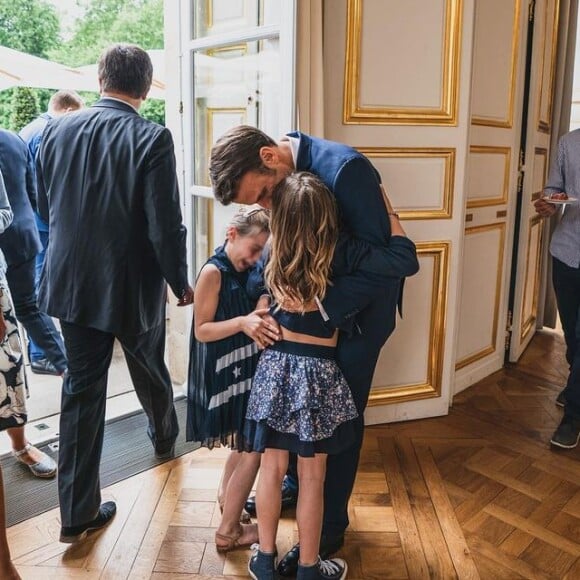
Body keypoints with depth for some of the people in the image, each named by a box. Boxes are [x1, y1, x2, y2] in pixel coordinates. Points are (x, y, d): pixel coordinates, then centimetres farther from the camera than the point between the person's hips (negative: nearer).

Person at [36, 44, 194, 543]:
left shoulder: (57, 131, -2)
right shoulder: (152, 140, -17)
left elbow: (46, 209, 8)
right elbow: (166, 227, -19)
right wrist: (181, 284, -3)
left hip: (72, 282, 4)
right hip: (132, 286, -3)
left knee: (81, 387, 11)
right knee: (150, 370, 23)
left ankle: (78, 511, 17)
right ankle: (164, 436, 52)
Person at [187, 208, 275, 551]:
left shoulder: (245, 271, 6)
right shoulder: (213, 272, -17)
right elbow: (201, 330, -18)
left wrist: (260, 320, -6)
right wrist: (242, 323, -30)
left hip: (244, 369, 8)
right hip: (223, 374, -8)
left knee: (245, 443, 22)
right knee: (252, 449, -2)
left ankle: (227, 495, 46)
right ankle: (228, 530, 13)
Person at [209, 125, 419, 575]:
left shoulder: (345, 168, -29)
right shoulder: (279, 170, -6)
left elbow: (378, 264, -28)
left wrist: (319, 309, -30)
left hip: (359, 306, -7)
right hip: (313, 298, 7)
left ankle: (330, 527, 25)